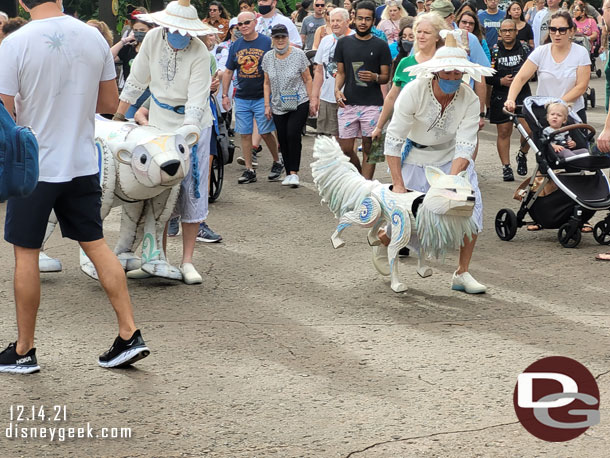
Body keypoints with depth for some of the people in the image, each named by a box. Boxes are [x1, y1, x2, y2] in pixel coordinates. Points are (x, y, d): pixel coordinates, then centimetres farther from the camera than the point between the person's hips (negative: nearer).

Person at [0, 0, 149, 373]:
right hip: (83, 164, 4)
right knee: (96, 244, 13)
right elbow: (110, 102, 7)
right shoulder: (94, 38, -2)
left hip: (34, 167, -4)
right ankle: (130, 335, 10)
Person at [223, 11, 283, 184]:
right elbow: (228, 72, 15)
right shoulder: (235, 46, 9)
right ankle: (249, 170, 9)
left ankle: (277, 163, 18)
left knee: (265, 132, -3)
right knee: (245, 134, 3)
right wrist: (224, 95, 10)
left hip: (262, 97, -4)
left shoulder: (267, 43, -4)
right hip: (241, 98, 4)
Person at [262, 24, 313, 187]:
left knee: (292, 134, -18)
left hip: (299, 104, -4)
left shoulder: (298, 54, -4)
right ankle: (289, 174, 12)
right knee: (283, 140, 3)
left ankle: (294, 172, -14)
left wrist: (312, 101, 0)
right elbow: (267, 83, 13)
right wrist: (267, 105, 8)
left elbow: (307, 79, 2)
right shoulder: (268, 57, 5)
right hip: (278, 106, 4)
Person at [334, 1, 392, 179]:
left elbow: (386, 76, 4)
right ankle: (360, 176, 27)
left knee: (369, 149, 0)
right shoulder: (344, 43, 10)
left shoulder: (380, 46, 3)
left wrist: (374, 77, -18)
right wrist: (337, 90, -5)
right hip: (348, 103, 2)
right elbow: (340, 72, 14)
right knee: (345, 148, 3)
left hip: (372, 104, -2)